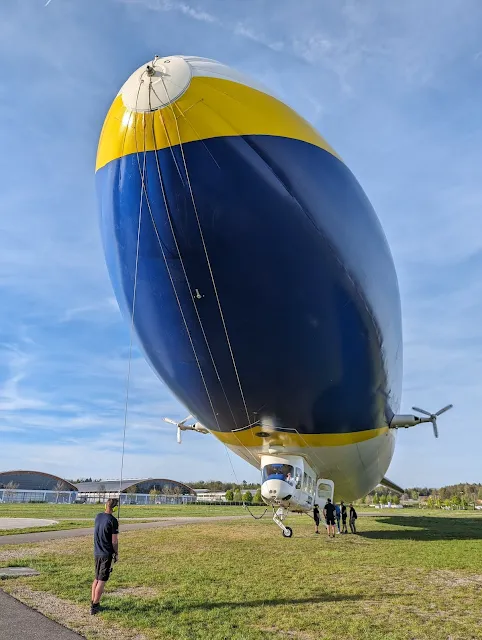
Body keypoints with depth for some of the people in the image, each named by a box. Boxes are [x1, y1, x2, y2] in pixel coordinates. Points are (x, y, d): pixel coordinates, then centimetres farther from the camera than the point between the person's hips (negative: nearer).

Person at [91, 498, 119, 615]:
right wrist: (116, 553, -2)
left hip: (96, 552, 7)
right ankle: (94, 607, 7)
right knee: (102, 581, 2)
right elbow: (114, 541, -13)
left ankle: (93, 603, 26)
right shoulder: (113, 521, -18)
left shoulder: (98, 516, 2)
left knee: (97, 578, 19)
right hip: (107, 554, -7)